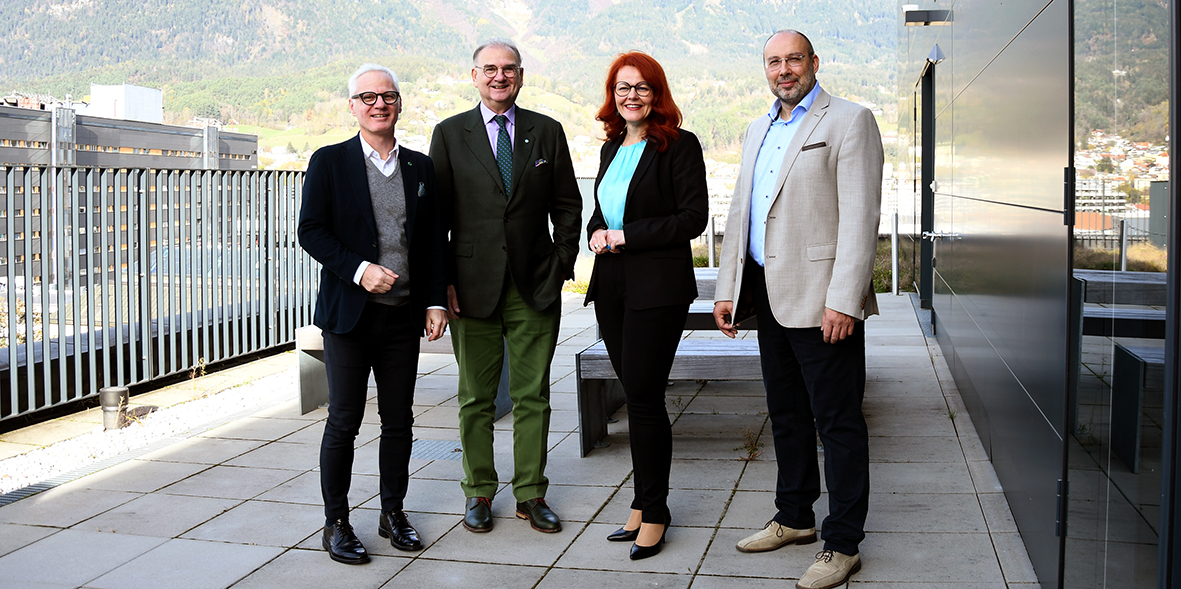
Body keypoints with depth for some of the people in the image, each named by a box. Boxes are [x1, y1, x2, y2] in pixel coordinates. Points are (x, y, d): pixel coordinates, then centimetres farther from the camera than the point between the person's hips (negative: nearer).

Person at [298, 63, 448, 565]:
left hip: (404, 316, 4)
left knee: (399, 420, 10)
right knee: (344, 421, 2)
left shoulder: (420, 167, 11)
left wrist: (436, 301, 4)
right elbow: (311, 231, -6)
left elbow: (434, 241, 12)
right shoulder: (329, 162, 0)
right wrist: (358, 270, -18)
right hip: (349, 314, -3)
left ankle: (393, 513, 24)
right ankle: (336, 523, 14)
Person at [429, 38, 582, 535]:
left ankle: (531, 494, 17)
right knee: (476, 397, 7)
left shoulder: (547, 132, 8)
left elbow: (568, 207, 10)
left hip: (535, 287, 1)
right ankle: (479, 493, 19)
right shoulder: (449, 134, 4)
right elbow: (436, 214, 3)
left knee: (533, 397, 6)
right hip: (473, 286, -1)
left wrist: (561, 266, 0)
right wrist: (445, 281, -4)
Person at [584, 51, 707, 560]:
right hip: (611, 284, 7)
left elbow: (694, 217, -11)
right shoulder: (612, 148, 16)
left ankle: (653, 510, 9)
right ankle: (646, 504, 19)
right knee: (636, 396, 10)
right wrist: (597, 233, 1)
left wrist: (627, 236, -13)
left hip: (657, 286, -6)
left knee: (644, 397, -5)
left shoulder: (679, 145, -5)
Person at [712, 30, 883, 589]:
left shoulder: (849, 121, -5)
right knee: (786, 416, 17)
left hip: (820, 300, -8)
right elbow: (739, 214, 20)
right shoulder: (757, 131, 18)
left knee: (838, 423, -1)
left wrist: (843, 301, -21)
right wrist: (727, 289, 12)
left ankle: (842, 544, 8)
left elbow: (859, 217, -13)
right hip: (768, 296, 8)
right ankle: (794, 517, 32)